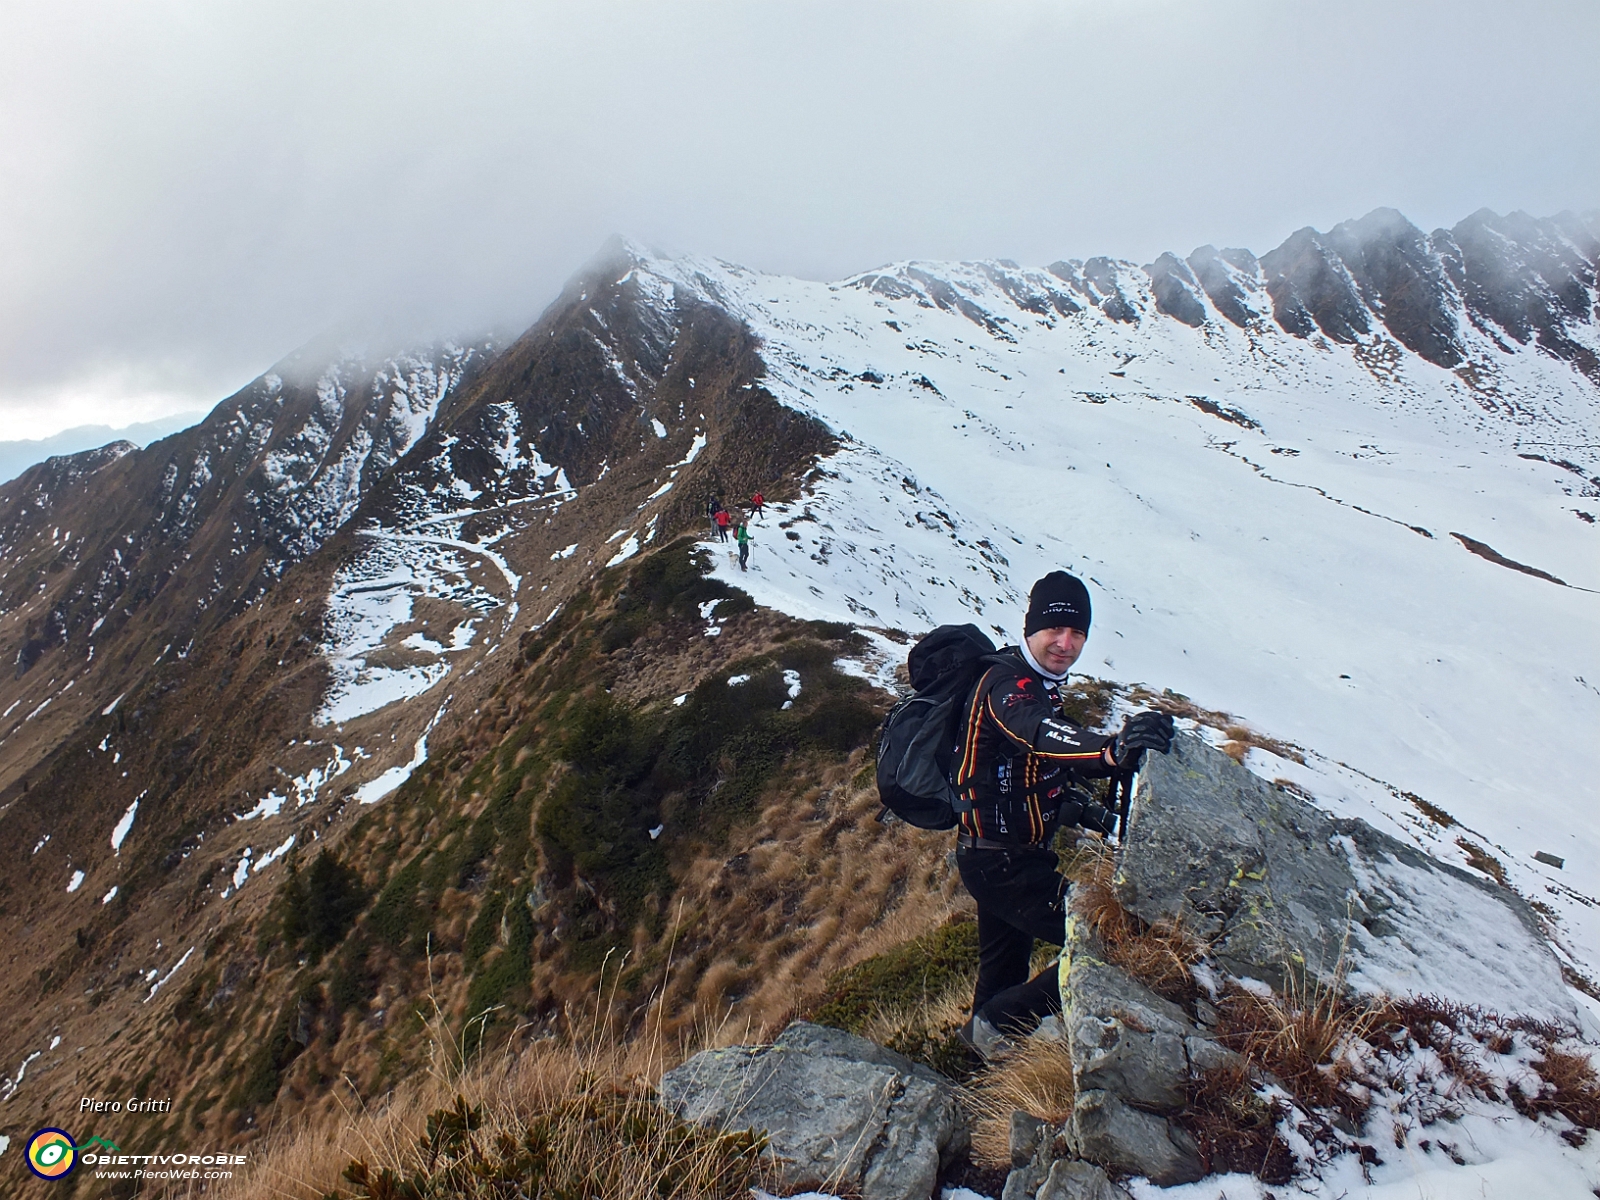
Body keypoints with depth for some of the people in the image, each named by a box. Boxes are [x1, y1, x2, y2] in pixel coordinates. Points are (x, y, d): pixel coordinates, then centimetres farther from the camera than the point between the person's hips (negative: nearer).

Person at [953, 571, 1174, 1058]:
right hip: (1003, 862, -10)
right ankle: (997, 1024, 2)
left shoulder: (1040, 687, 8)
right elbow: (1040, 734, -46)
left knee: (1006, 964, 26)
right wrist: (1112, 749, -64)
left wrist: (1086, 811, 2)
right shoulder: (1007, 683, -24)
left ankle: (985, 1044, 47)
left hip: (1002, 856, 10)